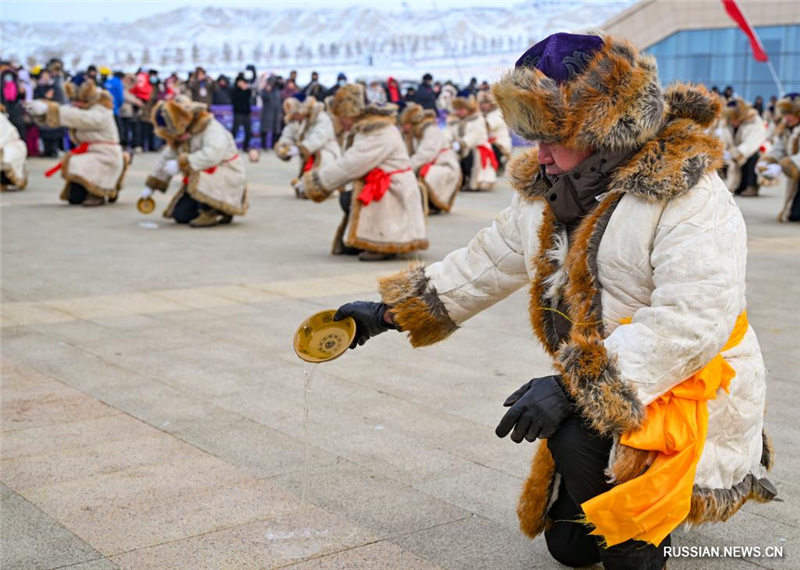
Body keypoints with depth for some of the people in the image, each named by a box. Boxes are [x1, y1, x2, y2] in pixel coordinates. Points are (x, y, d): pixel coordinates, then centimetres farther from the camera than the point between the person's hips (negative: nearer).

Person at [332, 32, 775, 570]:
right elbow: (486, 264, 11)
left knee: (580, 438, -36)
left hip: (694, 397, -8)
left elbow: (693, 321, -34)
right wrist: (390, 312, 9)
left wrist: (577, 385, -38)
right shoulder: (545, 193, 1)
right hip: (603, 396, 8)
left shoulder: (689, 198, -24)